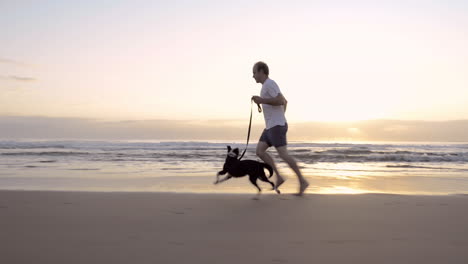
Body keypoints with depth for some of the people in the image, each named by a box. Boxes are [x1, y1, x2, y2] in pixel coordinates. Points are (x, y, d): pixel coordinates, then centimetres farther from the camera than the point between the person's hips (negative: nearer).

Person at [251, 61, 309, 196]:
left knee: (283, 154, -10)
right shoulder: (268, 85, 20)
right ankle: (279, 177, 3)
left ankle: (302, 181, -1)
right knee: (259, 151, 2)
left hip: (276, 126, -10)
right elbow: (285, 101, 27)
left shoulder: (269, 83, -11)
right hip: (270, 126, 10)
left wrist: (262, 101, -20)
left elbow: (281, 101, -23)